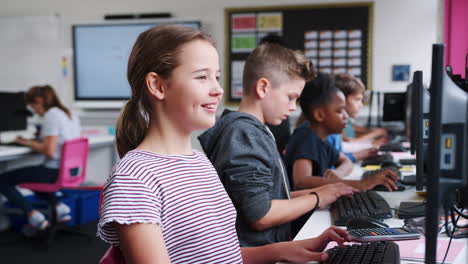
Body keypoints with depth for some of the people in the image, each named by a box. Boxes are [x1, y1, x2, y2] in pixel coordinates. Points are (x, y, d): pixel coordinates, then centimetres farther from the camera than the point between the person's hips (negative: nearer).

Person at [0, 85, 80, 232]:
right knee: (29, 173, 33)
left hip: (54, 172, -9)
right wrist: (38, 140, 17)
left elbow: (50, 151, -22)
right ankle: (59, 206, 18)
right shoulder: (71, 115, 11)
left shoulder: (51, 116, -16)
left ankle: (34, 216, -6)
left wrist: (29, 143, -7)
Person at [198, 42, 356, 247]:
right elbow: (260, 216, -19)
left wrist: (319, 191, 10)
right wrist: (317, 198, -6)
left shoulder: (255, 131, 15)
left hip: (271, 247, 9)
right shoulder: (243, 135, -16)